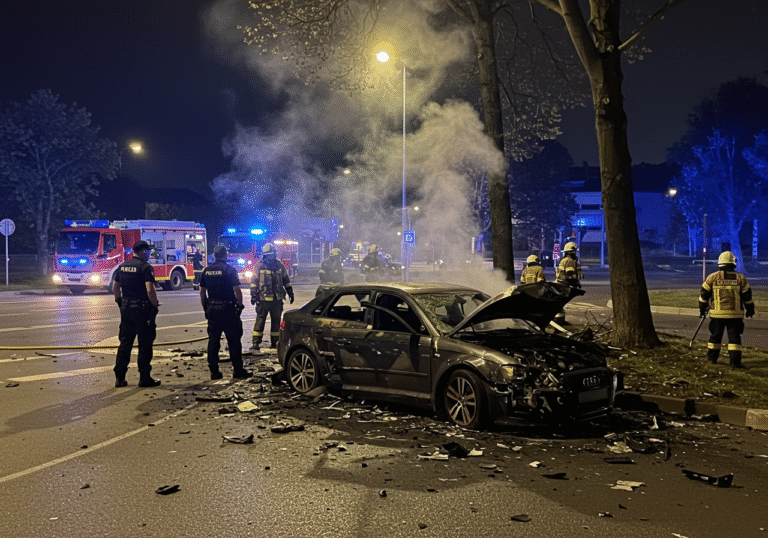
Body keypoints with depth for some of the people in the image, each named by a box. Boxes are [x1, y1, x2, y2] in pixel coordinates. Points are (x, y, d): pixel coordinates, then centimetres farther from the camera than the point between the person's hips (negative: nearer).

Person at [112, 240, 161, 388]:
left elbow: (115, 288, 16)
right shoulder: (145, 267, -12)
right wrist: (155, 304, -9)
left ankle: (119, 378, 12)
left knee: (125, 342, 12)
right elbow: (150, 290, -21)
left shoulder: (122, 266, 10)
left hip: (126, 308, 6)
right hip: (142, 309, -6)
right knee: (145, 344, 2)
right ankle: (144, 378, 5)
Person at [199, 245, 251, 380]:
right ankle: (238, 370, 3)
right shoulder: (229, 269, -9)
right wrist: (240, 305, -5)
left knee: (213, 340, 8)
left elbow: (202, 291, 11)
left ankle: (214, 371, 8)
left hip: (212, 308, 5)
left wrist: (205, 308, 18)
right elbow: (237, 290, -14)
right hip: (227, 308, -5)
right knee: (234, 340, 1)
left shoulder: (206, 270, 7)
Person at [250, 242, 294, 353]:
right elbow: (254, 281, 1)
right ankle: (255, 344, -4)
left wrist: (290, 292, 16)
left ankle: (274, 342, 19)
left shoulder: (279, 265, 8)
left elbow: (286, 279, 18)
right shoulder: (259, 265, 0)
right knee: (260, 320, -5)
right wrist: (253, 295, -5)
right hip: (263, 298, -3)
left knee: (276, 321, 9)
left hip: (277, 299, 4)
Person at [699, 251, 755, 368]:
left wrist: (702, 309, 17)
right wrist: (750, 309, 19)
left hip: (717, 314, 1)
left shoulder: (712, 277, -2)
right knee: (734, 337, 2)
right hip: (735, 315, -1)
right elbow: (747, 296, 5)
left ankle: (712, 357, 24)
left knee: (715, 336, 13)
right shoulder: (740, 278, -2)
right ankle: (735, 361, -4)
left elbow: (704, 295, 4)